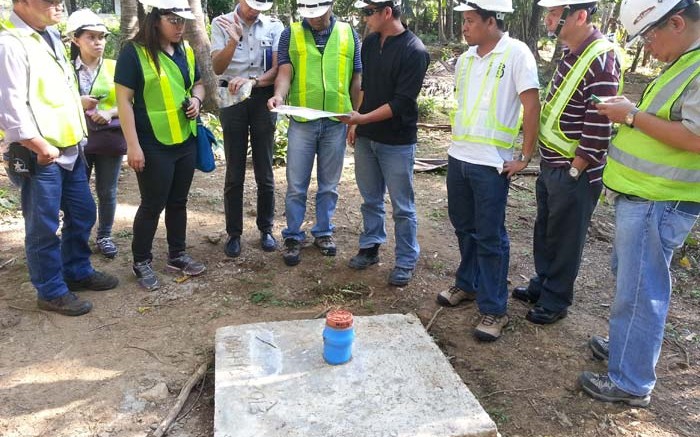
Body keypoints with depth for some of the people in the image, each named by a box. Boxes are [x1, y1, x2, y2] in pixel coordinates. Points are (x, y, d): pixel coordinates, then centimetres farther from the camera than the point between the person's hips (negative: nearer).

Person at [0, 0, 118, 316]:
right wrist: (41, 147, -17)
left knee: (82, 213, 18)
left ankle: (78, 271, 37)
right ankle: (51, 292, 18)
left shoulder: (49, 35, 12)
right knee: (43, 227, 4)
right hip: (38, 155, -9)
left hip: (69, 148, 9)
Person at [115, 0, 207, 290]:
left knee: (178, 202, 15)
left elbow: (197, 83, 23)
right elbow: (124, 100, -13)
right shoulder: (134, 52, -11)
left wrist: (196, 98, -1)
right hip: (154, 145, -6)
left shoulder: (185, 51, 9)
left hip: (186, 141, 6)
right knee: (152, 205, 2)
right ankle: (141, 262, 20)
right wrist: (133, 145, -18)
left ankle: (177, 255, 29)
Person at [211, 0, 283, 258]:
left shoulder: (274, 26, 0)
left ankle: (266, 228, 20)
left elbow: (277, 68, -6)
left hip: (263, 99, 0)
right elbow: (217, 68, -9)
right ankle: (234, 233, 14)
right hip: (232, 98, 0)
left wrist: (252, 81, -24)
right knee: (234, 172, 4)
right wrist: (234, 40, -25)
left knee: (264, 171, 7)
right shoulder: (221, 24, 0)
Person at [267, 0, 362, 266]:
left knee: (329, 184, 12)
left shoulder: (348, 34, 5)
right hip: (302, 122, -1)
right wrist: (279, 95, -26)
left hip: (336, 122, 1)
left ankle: (323, 232, 27)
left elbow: (357, 79, 7)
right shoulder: (291, 34, 2)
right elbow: (285, 73, -5)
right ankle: (293, 236, 17)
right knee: (296, 185, 4)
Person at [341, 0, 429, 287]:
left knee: (402, 206, 4)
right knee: (370, 198, 17)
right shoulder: (370, 42, 5)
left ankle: (406, 262, 17)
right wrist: (355, 123, 14)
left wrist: (363, 118, -23)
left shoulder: (414, 51, -16)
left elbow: (401, 103, -20)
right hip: (366, 136, 6)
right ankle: (370, 247, 33)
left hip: (397, 141, -6)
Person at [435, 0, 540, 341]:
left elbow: (531, 106, -11)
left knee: (490, 237, 0)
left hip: (491, 163, -6)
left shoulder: (516, 53, -10)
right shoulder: (465, 58, 9)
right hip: (458, 156, 7)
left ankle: (494, 310, 12)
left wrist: (525, 157, -12)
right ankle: (467, 284, 36)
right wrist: (458, 140, 14)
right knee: (463, 226, 17)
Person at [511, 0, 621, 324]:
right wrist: (547, 163, 15)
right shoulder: (570, 51, 7)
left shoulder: (600, 60, -21)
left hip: (574, 172, -8)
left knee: (564, 239, 7)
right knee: (544, 231, 21)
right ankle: (542, 284, 39)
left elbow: (598, 128, -22)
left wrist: (573, 172, -16)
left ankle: (555, 301, 24)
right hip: (550, 165, 8)